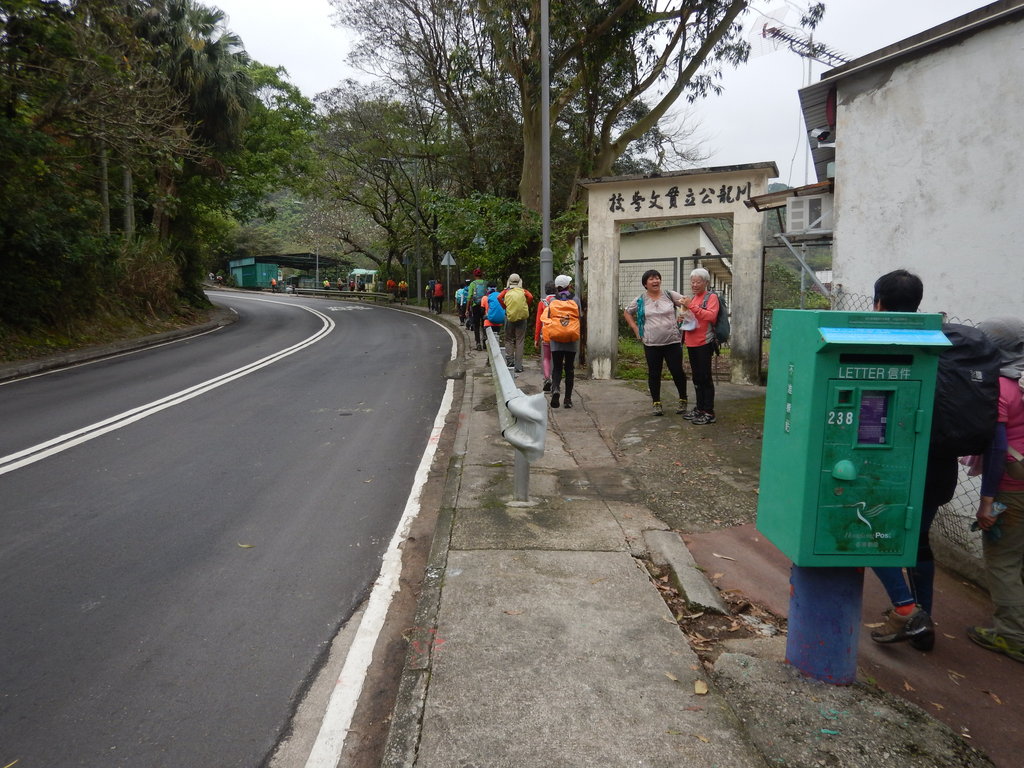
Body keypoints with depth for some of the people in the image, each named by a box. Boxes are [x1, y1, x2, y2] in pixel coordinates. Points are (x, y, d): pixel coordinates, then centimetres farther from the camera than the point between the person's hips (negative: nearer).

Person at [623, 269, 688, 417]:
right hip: (651, 344, 1)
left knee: (677, 371, 1)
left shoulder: (670, 295, 1)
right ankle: (656, 403, 16)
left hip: (672, 342, -1)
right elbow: (627, 313, 16)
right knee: (654, 374, 6)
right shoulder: (640, 300, 4)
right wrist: (636, 329, 6)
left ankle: (683, 400, 18)